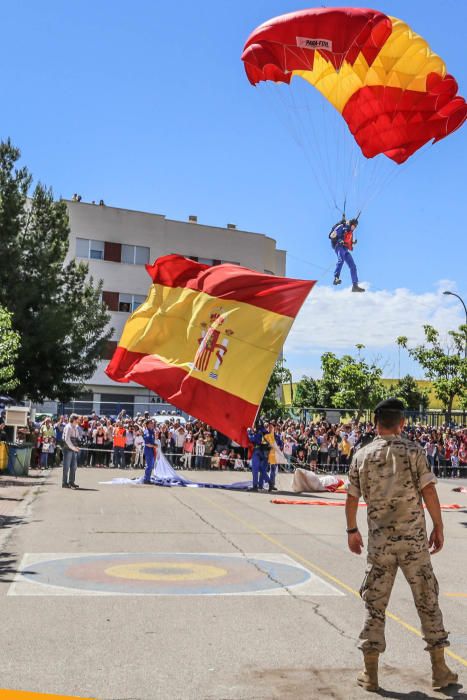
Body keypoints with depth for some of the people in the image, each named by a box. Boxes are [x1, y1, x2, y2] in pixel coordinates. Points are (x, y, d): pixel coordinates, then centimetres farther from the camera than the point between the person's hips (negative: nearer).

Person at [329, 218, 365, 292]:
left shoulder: (350, 231, 22)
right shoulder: (342, 227, -2)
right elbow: (332, 235, -11)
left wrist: (353, 242, 11)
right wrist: (340, 240, -25)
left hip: (345, 249, 8)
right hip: (339, 247, -8)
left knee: (353, 266, 2)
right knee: (341, 259, -37)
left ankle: (355, 285, 4)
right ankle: (336, 278, -45)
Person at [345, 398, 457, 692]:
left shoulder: (362, 456, 1)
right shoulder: (413, 451, -6)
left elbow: (352, 498, 6)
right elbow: (429, 491, -10)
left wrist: (352, 530, 19)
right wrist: (439, 527, 1)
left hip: (379, 541, 2)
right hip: (414, 539, -1)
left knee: (375, 604, 10)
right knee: (427, 600, 11)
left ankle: (370, 673, 16)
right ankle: (440, 670, 18)